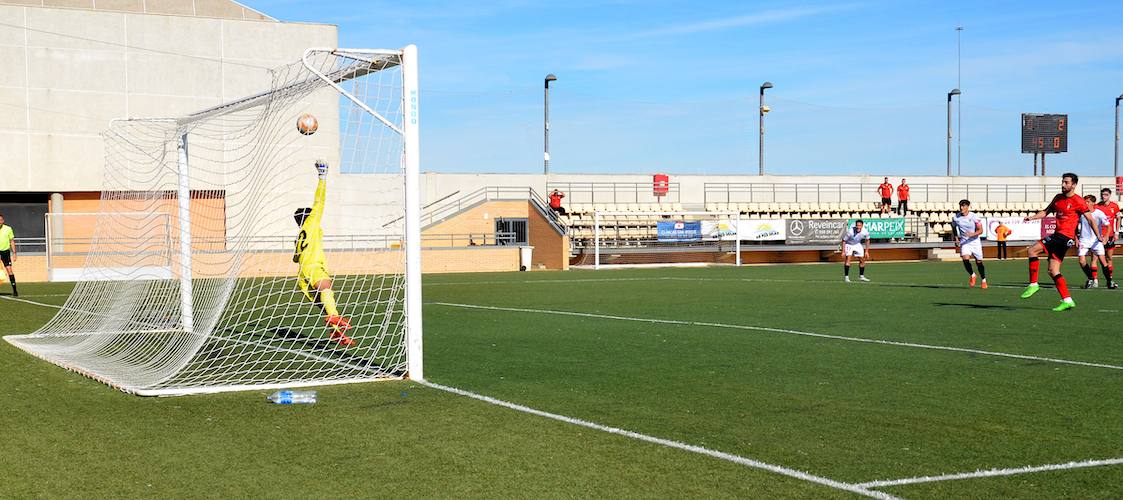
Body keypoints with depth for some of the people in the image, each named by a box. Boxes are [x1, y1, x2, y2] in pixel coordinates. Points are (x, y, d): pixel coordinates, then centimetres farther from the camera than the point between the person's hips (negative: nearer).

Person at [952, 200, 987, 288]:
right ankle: (972, 275, 5)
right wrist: (956, 239, 7)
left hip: (975, 241, -1)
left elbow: (980, 230, -11)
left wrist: (972, 234, -29)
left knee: (979, 262, 7)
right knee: (965, 259, -21)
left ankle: (984, 280, 28)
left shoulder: (974, 217, -13)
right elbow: (953, 228, 15)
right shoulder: (956, 218, -6)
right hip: (964, 242, 1)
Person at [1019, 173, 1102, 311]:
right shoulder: (1058, 198, 16)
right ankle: (1067, 301, 8)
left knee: (1032, 250, -18)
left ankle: (1033, 284, -12)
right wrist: (1032, 217, 4)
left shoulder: (1078, 201, -6)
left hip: (1065, 236, -8)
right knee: (1053, 271, 6)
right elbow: (1046, 211, 21)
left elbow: (1090, 219, -4)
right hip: (1057, 235, 8)